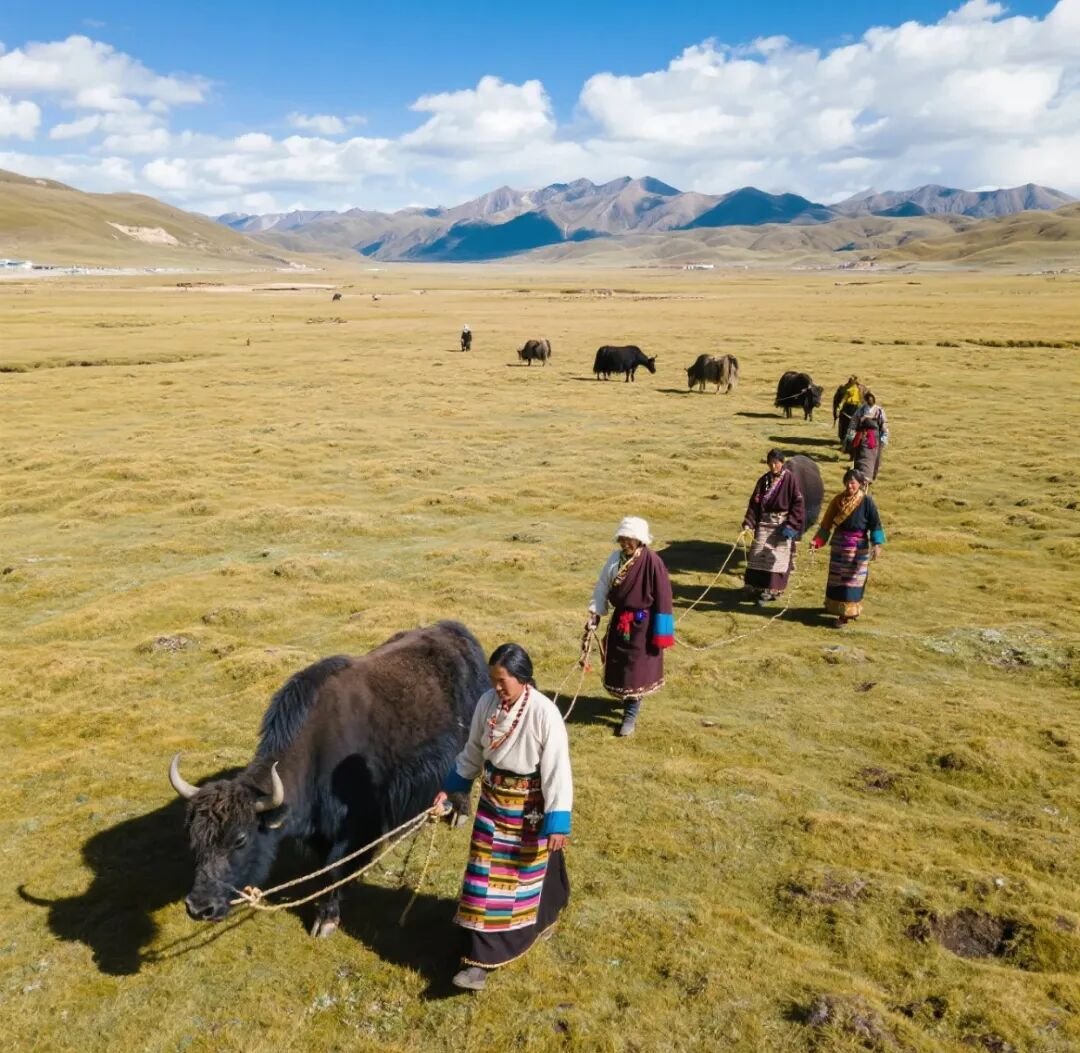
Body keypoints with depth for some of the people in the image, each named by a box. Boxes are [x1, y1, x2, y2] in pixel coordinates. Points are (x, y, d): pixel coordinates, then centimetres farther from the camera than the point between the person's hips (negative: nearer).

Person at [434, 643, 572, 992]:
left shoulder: (545, 713, -25)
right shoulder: (487, 702, -9)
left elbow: (557, 770, -21)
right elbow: (473, 752, 6)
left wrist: (558, 822, -22)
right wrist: (450, 788, 11)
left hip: (529, 806, -4)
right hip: (493, 800, 5)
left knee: (531, 870, 15)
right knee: (486, 876, 10)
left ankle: (542, 917, 46)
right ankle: (480, 959, 24)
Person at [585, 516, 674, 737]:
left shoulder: (653, 562, -19)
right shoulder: (615, 558, -3)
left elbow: (663, 599, -15)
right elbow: (602, 586, 4)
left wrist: (660, 633, -14)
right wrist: (595, 614, -6)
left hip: (642, 623, -5)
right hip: (620, 620, 6)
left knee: (636, 668, 3)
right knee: (618, 666, 16)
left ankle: (631, 715, 15)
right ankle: (629, 700, 41)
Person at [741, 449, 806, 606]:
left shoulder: (790, 479, -6)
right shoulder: (764, 480, 5)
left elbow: (798, 504, -8)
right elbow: (754, 503, 3)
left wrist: (791, 525, -15)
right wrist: (749, 523, -8)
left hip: (782, 525, -4)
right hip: (764, 523, 4)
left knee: (777, 558, -1)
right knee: (758, 555, 1)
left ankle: (771, 590, 7)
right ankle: (757, 587, 14)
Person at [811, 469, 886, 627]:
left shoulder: (866, 501, -10)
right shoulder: (839, 500, -1)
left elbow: (875, 524, -11)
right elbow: (827, 522, 2)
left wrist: (876, 544, -21)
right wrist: (817, 540, -5)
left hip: (858, 546, -4)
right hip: (839, 543, 4)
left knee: (852, 579, 1)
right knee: (836, 577, 12)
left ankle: (846, 613, 5)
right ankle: (836, 607, 30)